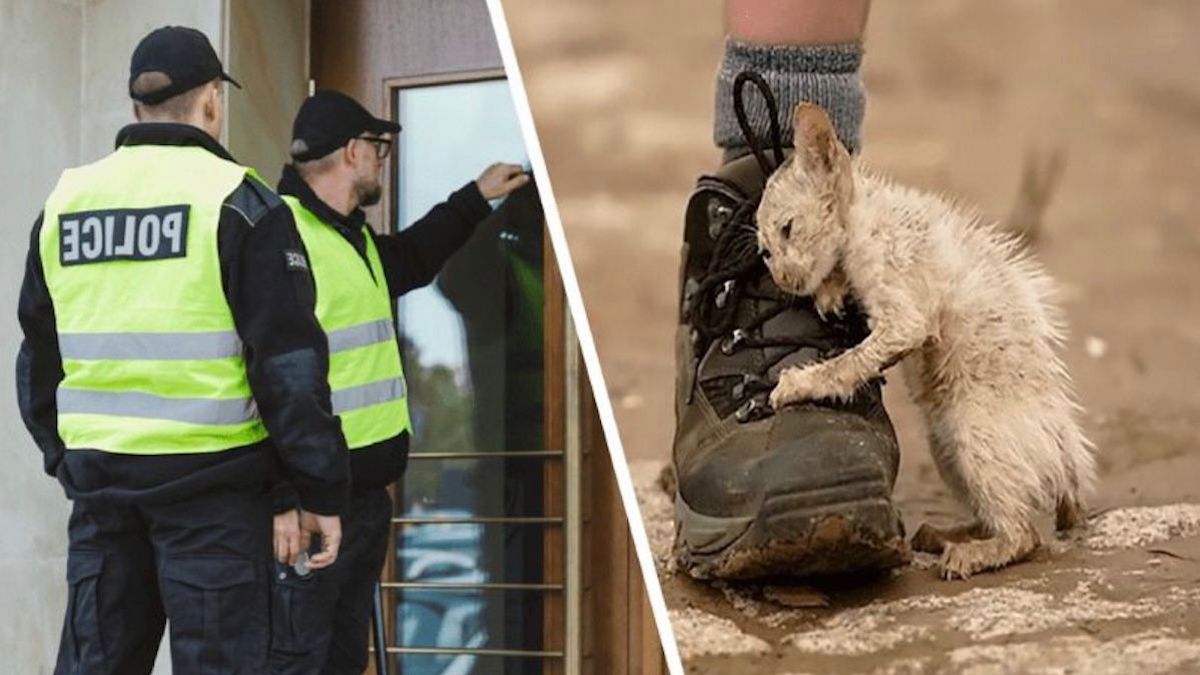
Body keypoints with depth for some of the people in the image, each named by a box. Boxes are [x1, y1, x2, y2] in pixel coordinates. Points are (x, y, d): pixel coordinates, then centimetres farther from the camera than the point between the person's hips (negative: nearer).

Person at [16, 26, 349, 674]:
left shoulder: (64, 201, 9)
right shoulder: (236, 200, -7)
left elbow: (38, 354, 17)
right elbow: (288, 360, -11)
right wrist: (322, 491, -6)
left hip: (98, 474, 5)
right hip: (210, 478, -5)